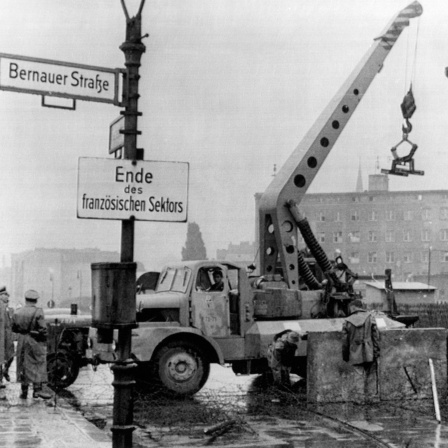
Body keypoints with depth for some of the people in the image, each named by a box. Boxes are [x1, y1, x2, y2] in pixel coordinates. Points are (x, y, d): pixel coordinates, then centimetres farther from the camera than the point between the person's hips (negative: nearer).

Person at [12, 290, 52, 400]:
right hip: (35, 341, -4)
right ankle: (37, 389, 2)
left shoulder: (17, 312, 0)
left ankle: (24, 391, 15)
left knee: (23, 365, 12)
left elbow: (14, 328, 6)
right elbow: (42, 329, -16)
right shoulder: (38, 312, -14)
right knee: (37, 364, 5)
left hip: (21, 340, 4)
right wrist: (44, 341, -3)